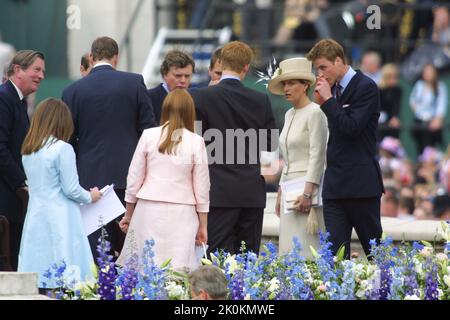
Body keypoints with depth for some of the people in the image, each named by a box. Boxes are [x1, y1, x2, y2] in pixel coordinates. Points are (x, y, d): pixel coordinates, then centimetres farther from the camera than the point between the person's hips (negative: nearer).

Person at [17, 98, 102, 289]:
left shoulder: (27, 151, 9)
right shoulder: (62, 149, -10)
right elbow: (71, 189, -10)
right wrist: (90, 197, 10)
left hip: (35, 218, 6)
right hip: (59, 221, -6)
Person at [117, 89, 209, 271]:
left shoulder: (149, 136, 1)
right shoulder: (196, 142, -1)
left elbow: (134, 179, 6)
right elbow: (201, 188, 3)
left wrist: (128, 214, 18)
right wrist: (203, 226, 12)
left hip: (149, 209, 1)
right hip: (181, 213, -1)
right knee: (180, 272, -3)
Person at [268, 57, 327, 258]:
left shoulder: (315, 113, -9)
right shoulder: (289, 115, 17)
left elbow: (317, 156, -15)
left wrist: (307, 193, -20)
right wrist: (280, 193, 19)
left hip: (308, 185, -9)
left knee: (304, 248, -13)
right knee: (288, 248, 4)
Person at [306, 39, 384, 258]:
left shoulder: (365, 87, -10)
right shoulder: (334, 90, 14)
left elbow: (352, 127, -20)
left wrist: (328, 100, -15)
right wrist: (322, 102, 3)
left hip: (360, 183, -7)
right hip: (335, 185, 7)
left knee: (374, 247, 2)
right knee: (335, 250, 0)